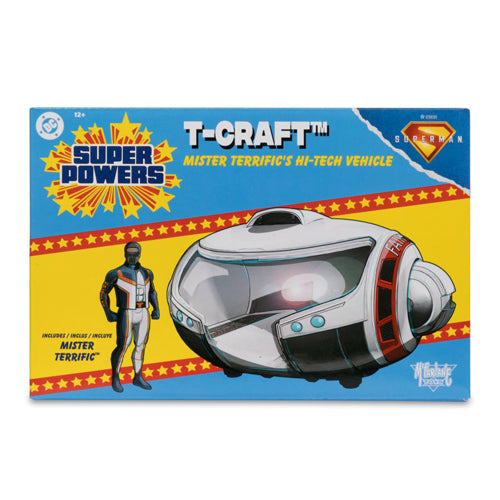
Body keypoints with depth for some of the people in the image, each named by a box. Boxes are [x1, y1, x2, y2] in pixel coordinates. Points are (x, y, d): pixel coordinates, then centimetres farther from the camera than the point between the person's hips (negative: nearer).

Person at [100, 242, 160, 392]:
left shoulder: (146, 273, 8)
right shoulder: (116, 274, -7)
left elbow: (152, 291, 22)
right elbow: (104, 292, 1)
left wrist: (156, 308, 10)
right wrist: (108, 313, -8)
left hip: (143, 315, 5)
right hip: (126, 316, -5)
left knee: (141, 346, 9)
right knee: (122, 347, -4)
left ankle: (138, 378, 23)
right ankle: (115, 378, 15)